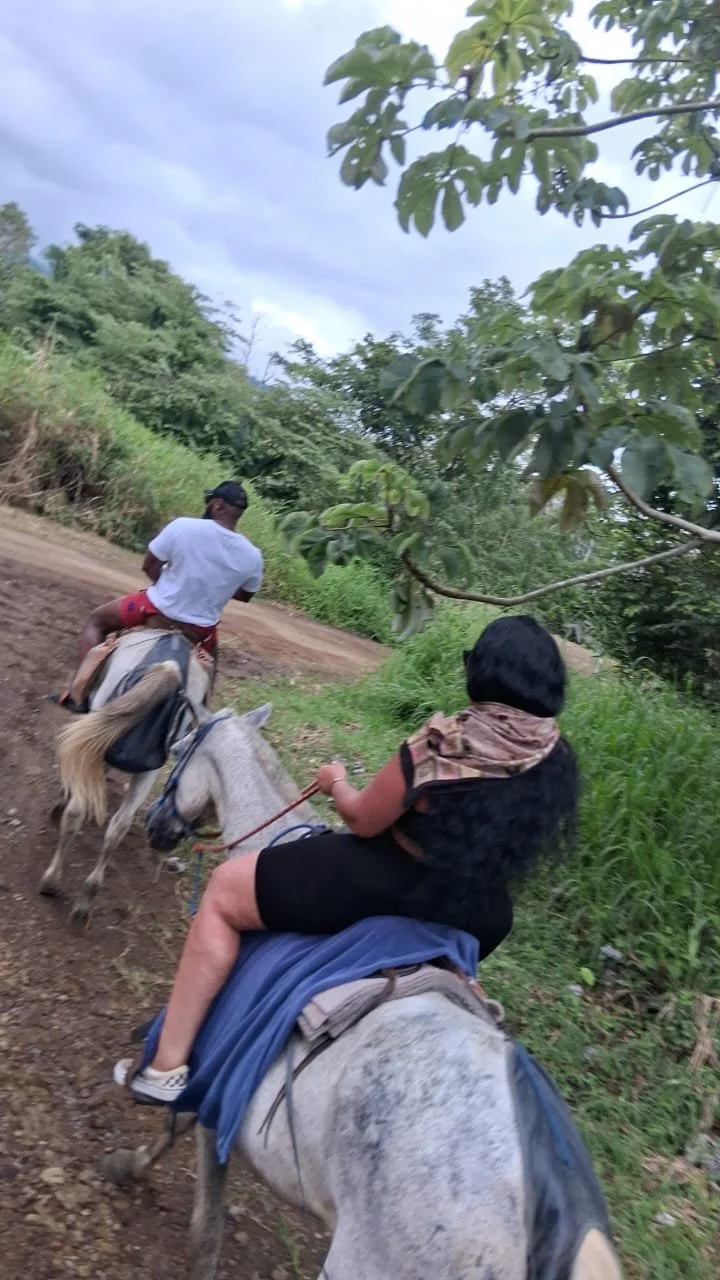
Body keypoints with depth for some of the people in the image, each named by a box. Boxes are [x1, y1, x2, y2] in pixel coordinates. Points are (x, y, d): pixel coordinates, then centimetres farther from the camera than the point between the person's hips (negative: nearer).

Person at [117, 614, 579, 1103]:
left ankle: (167, 1068, 10)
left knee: (223, 892, 7)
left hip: (390, 887, -6)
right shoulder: (560, 758, -5)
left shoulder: (448, 738, -23)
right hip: (477, 918, 7)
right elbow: (528, 848, 8)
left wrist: (337, 783, 8)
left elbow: (364, 820, -12)